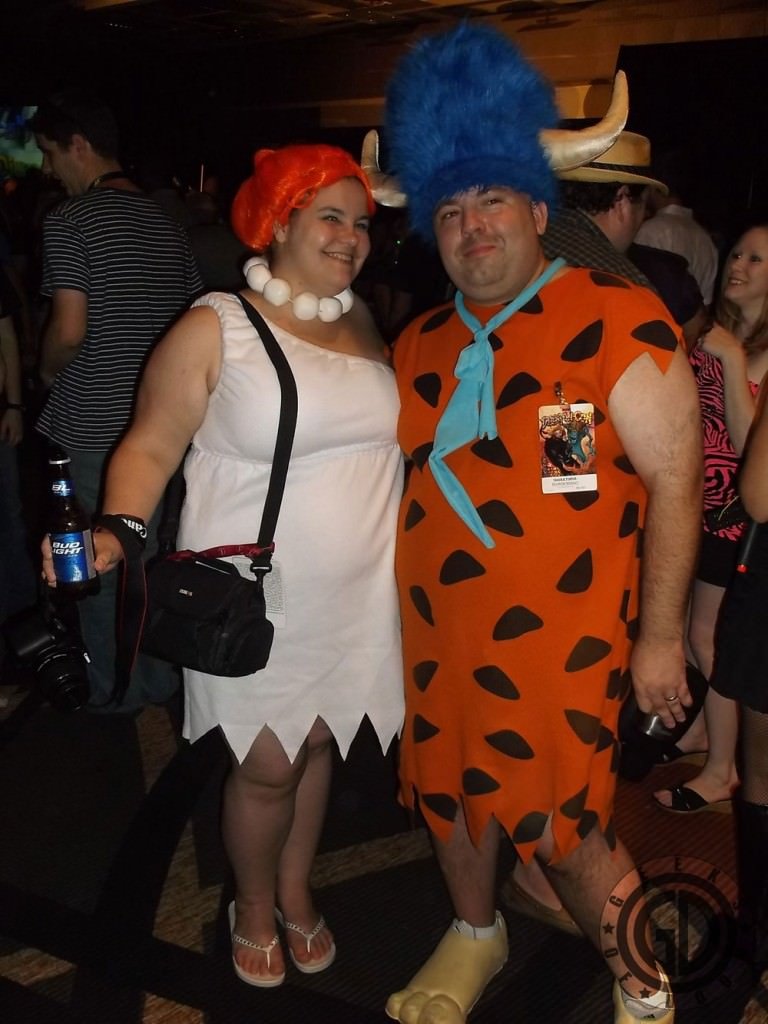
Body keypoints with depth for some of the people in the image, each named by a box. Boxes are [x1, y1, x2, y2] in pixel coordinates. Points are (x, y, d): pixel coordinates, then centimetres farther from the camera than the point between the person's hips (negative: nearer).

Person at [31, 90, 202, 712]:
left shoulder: (69, 221, -11)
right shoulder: (167, 223, 8)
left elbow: (69, 328, -18)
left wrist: (48, 372, 1)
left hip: (95, 426, -6)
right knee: (154, 553, 16)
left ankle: (115, 694, 20)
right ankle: (162, 679, 29)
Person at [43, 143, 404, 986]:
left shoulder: (362, 322, 8)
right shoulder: (214, 328, -8)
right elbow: (150, 449, -8)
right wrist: (117, 533, -24)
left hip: (354, 594, 4)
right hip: (256, 598, -4)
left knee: (316, 744, 16)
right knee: (267, 766, 7)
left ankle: (297, 892, 42)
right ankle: (254, 910, 36)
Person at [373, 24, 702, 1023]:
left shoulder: (620, 322, -11)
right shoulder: (420, 343, 7)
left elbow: (675, 479, -12)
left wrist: (661, 635, -12)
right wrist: (386, 606, 13)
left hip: (559, 638, -6)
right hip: (435, 630, 6)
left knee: (561, 823, 2)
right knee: (452, 790, 20)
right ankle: (475, 935, 49)